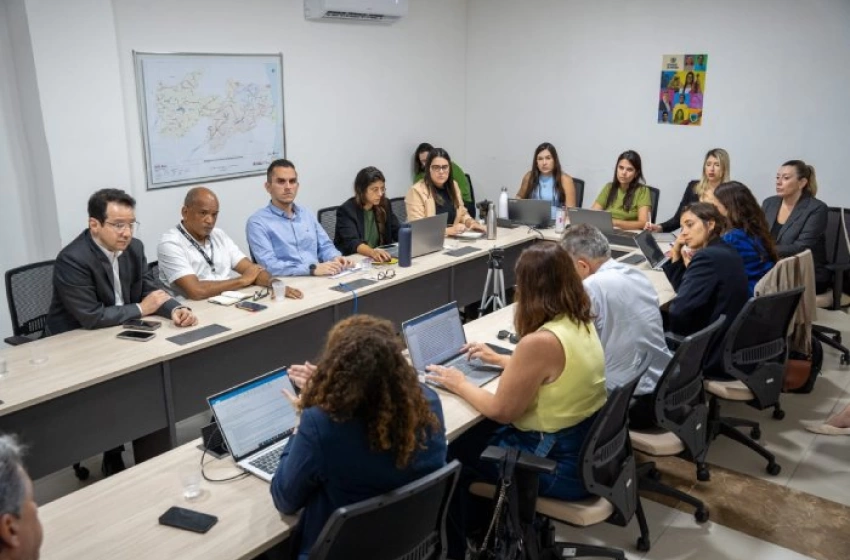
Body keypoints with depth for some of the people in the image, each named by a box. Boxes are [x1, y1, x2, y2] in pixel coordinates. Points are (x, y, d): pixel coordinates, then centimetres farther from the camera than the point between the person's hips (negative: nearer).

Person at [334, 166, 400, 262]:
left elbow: (397, 231, 6)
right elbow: (352, 242, -24)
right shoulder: (346, 210, -13)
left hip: (379, 260, 5)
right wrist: (373, 252, -42)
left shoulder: (384, 204, 5)